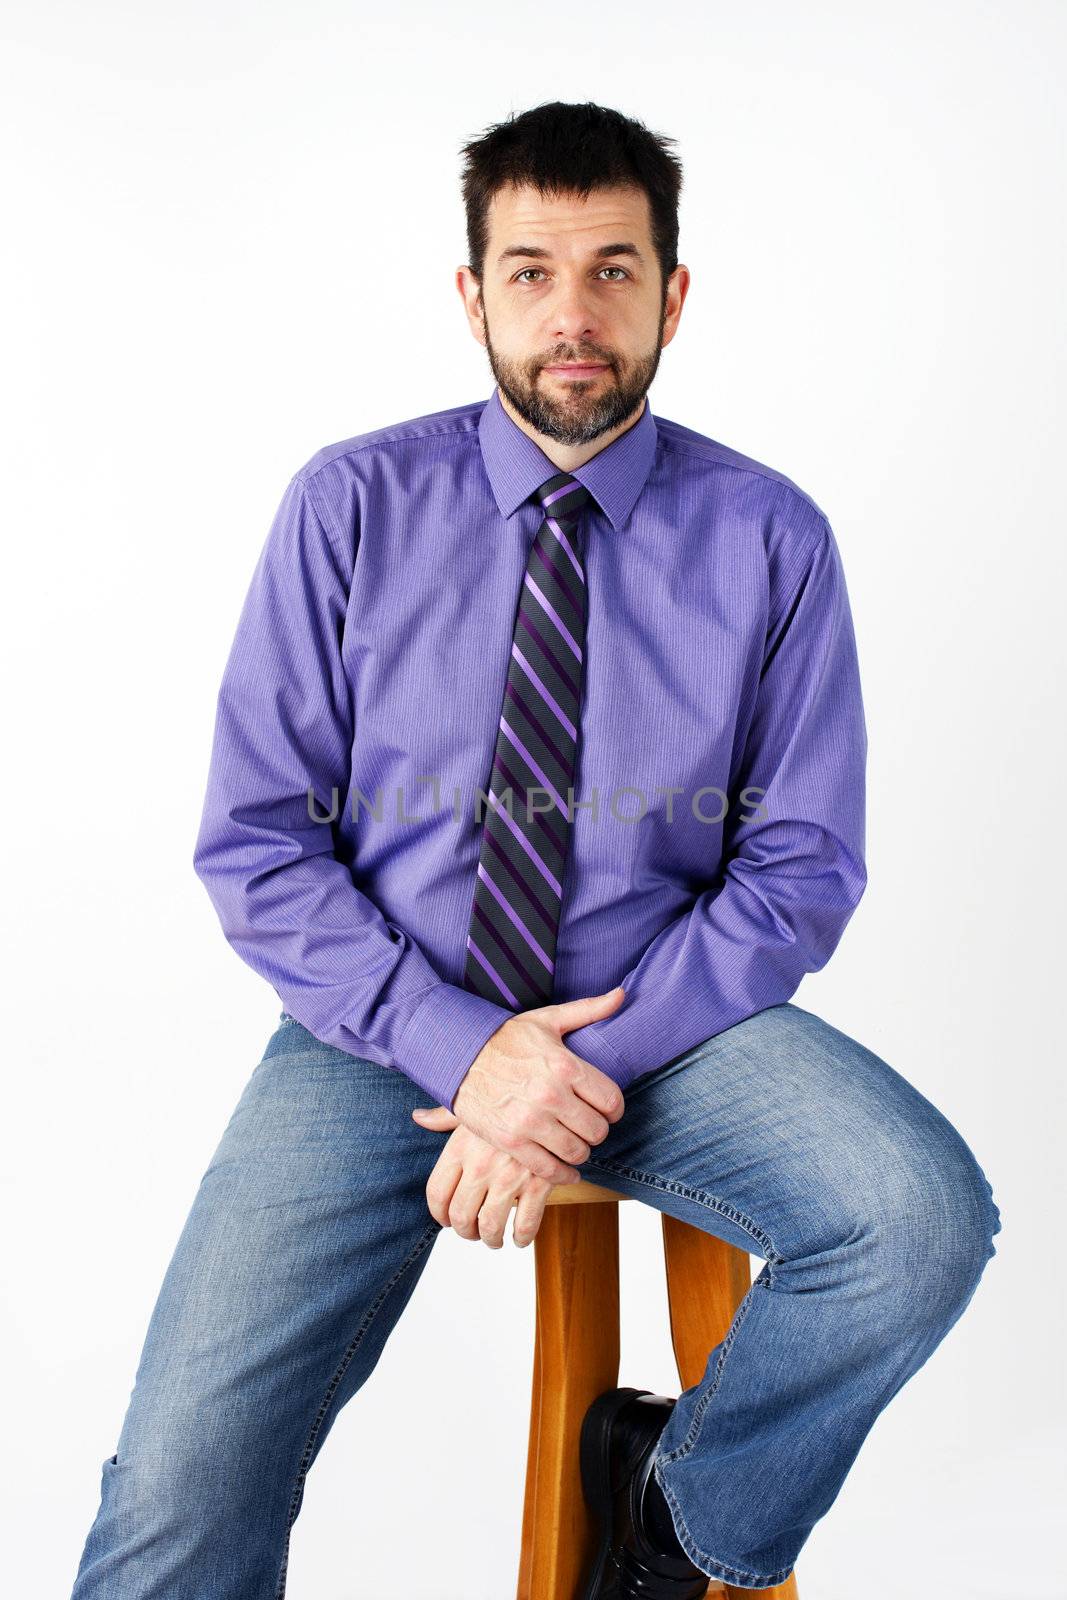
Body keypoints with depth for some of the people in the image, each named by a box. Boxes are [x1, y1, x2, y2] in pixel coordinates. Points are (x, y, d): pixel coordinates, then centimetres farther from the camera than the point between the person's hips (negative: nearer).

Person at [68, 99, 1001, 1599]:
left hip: (660, 1016, 1)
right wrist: (461, 1045, -15)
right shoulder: (349, 506, -2)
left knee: (925, 1218, -26)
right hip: (391, 1022, -1)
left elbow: (801, 868, -2)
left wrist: (586, 1069, -14)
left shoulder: (770, 537, -1)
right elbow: (252, 844, -3)